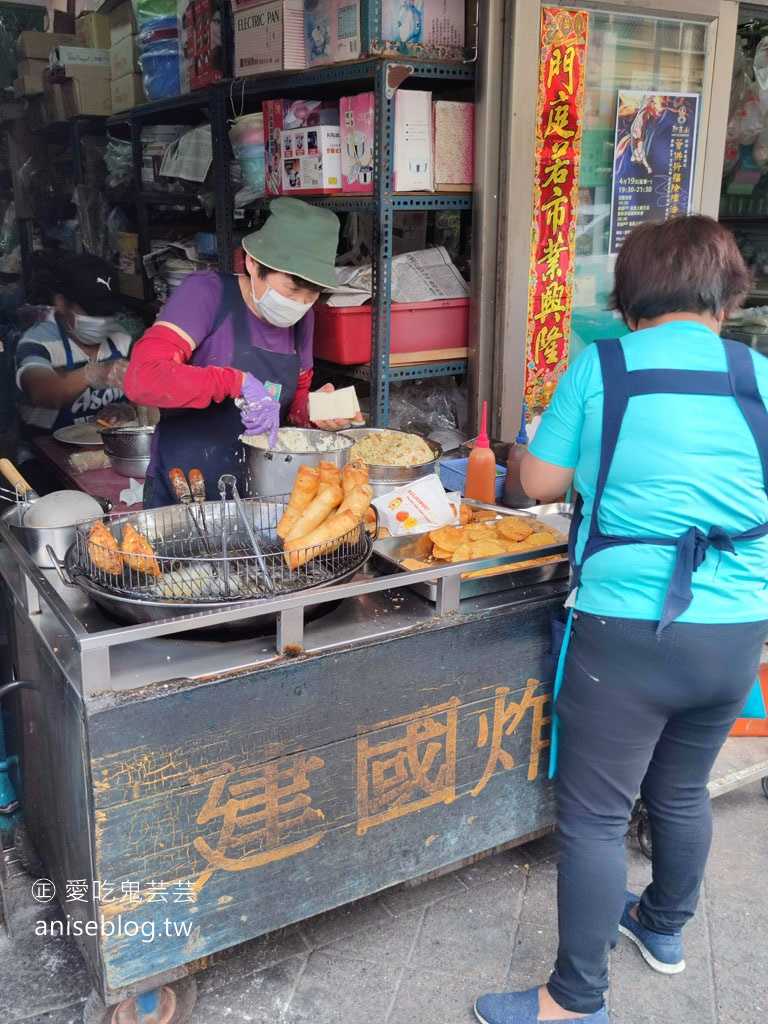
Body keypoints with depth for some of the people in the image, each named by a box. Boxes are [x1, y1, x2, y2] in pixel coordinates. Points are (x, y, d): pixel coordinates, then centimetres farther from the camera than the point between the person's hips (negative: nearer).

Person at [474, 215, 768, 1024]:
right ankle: (664, 928, 48)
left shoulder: (600, 366, -7)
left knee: (594, 817, 8)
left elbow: (539, 481, -2)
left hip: (627, 631, -5)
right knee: (682, 790, 25)